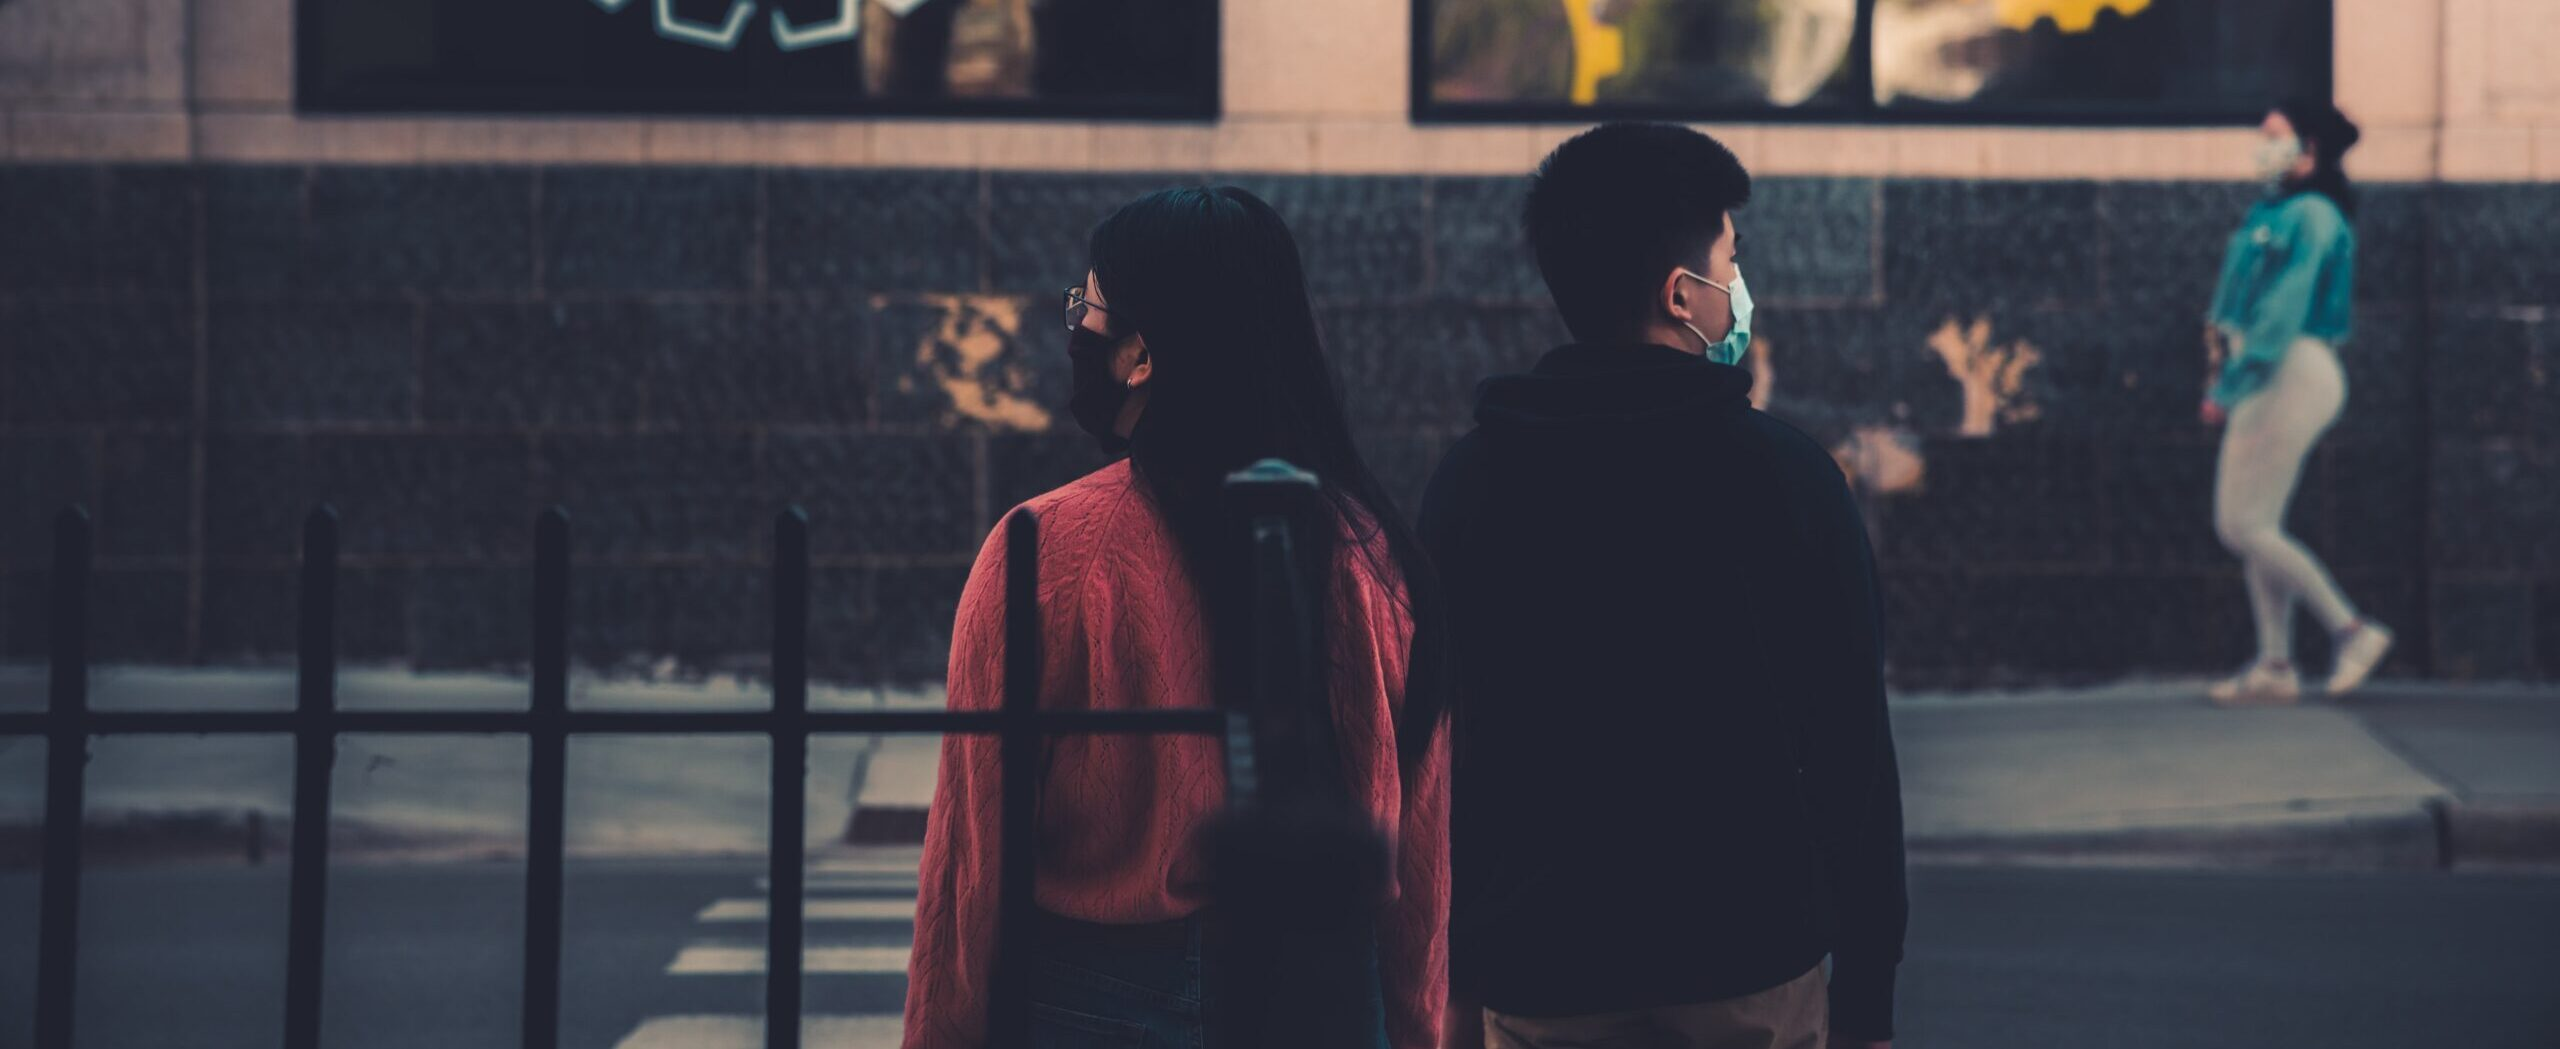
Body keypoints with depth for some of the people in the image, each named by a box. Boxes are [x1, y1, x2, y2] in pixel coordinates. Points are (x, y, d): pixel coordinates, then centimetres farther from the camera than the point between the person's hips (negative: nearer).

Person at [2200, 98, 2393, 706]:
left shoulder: (2311, 216, -12)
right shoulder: (2271, 214, 15)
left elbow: (2284, 310, -19)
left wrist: (2229, 387, -20)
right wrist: (2227, 378, 8)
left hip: (2294, 375, -9)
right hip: (2265, 379, 9)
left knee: (2248, 526, -10)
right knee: (2239, 524, 7)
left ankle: (2354, 632, -3)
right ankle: (2275, 667, 8)